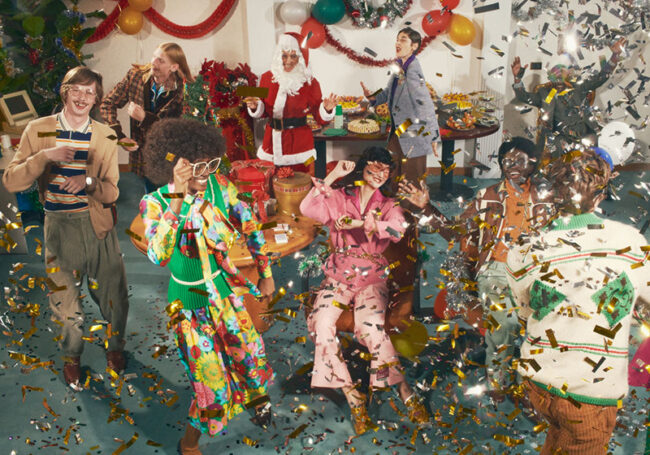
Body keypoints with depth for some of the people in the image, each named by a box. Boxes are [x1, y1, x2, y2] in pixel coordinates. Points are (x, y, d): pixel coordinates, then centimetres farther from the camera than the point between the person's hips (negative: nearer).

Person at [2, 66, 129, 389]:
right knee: (65, 301, 10)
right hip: (59, 227, 0)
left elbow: (112, 193, -2)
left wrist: (88, 181, -22)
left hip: (98, 225, 1)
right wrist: (44, 156, -23)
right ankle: (72, 356, 39)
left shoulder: (105, 137, -1)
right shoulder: (38, 130, -3)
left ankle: (115, 346, 39)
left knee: (113, 295, 7)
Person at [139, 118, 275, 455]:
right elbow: (158, 256, -40)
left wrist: (266, 273, 6)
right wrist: (178, 198, -42)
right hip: (190, 303, -4)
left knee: (249, 355, 20)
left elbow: (250, 228, 1)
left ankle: (255, 396, 55)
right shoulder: (155, 203, -22)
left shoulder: (219, 186, -13)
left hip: (226, 290, 4)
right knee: (212, 385, 1)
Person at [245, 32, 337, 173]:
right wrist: (255, 107, -9)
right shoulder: (267, 78, 2)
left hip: (299, 143, -2)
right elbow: (264, 112, 12)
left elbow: (319, 117, -3)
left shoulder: (309, 82, -5)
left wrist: (327, 109, -24)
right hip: (272, 142, 3)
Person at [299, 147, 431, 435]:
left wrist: (359, 223, -22)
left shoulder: (388, 206, 9)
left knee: (371, 326, -29)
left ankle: (406, 394, -19)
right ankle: (353, 397, -19)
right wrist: (332, 176, -11)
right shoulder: (339, 198, 7)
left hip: (372, 277, -1)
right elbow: (308, 209, -12)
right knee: (322, 324, -26)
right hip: (338, 276, 1)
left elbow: (397, 230, -14)